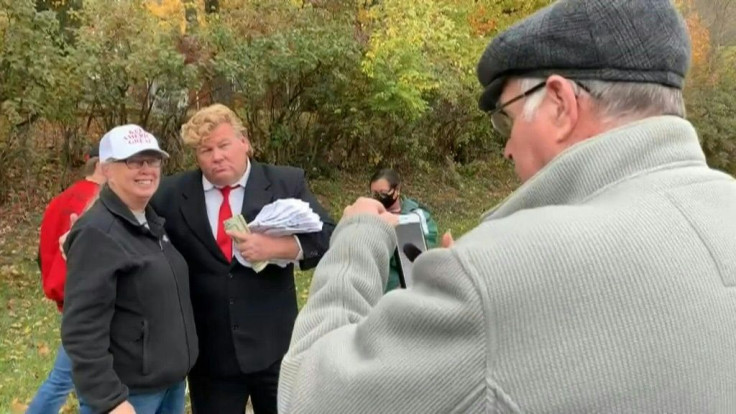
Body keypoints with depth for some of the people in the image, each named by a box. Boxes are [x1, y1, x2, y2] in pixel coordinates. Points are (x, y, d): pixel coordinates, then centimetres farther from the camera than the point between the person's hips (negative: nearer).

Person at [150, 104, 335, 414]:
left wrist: (278, 247, -24)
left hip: (275, 347, -1)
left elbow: (329, 238, -9)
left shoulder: (286, 183, -3)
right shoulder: (173, 194, 1)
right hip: (208, 353, 1)